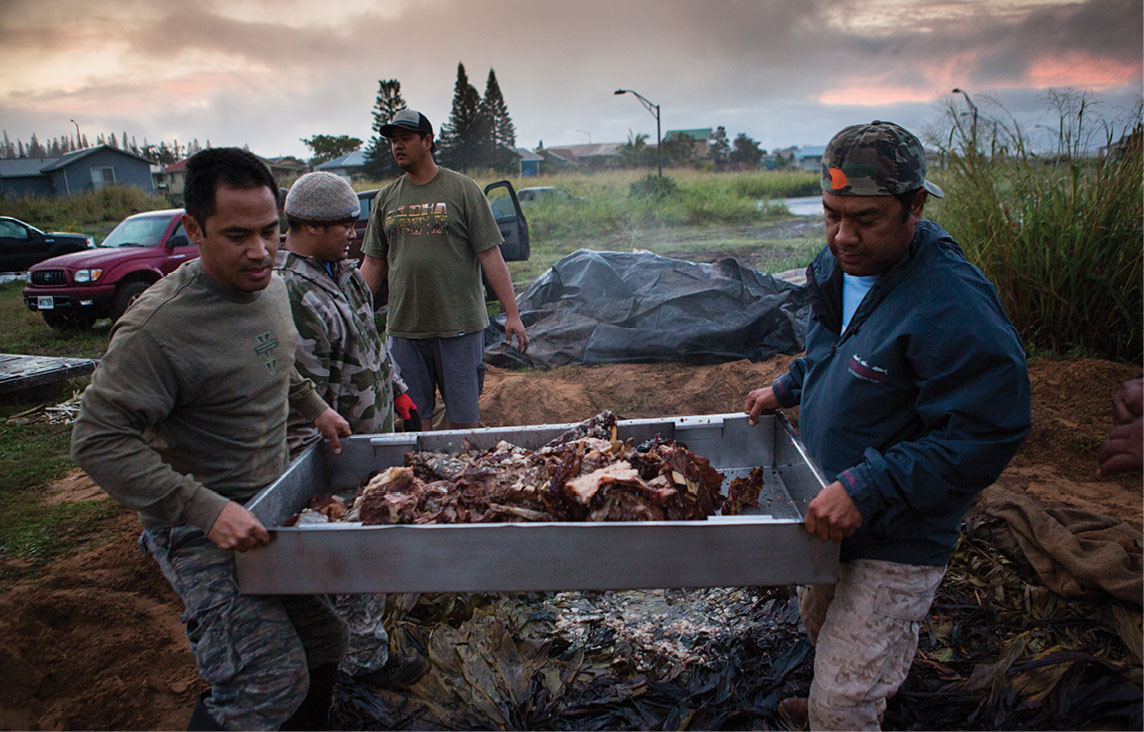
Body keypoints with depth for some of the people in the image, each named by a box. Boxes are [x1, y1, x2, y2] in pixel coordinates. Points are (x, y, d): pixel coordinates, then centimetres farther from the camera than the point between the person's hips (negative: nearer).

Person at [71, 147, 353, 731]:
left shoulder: (270, 288, 2)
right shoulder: (159, 324, -24)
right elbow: (98, 441, -24)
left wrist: (314, 407, 15)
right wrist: (205, 510, -29)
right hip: (201, 526, -8)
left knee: (323, 643, 16)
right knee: (272, 685, -12)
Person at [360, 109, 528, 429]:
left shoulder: (462, 190, 0)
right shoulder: (386, 198, 11)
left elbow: (490, 255, -3)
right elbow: (373, 262, 15)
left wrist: (512, 313, -8)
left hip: (459, 327, -3)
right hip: (403, 328, 3)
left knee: (464, 420, 4)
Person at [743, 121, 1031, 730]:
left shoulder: (953, 306, -28)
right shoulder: (836, 266, -1)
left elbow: (986, 437, -28)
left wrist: (867, 487, -31)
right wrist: (788, 388, 7)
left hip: (897, 541, -8)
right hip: (830, 509, 9)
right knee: (819, 624, 32)